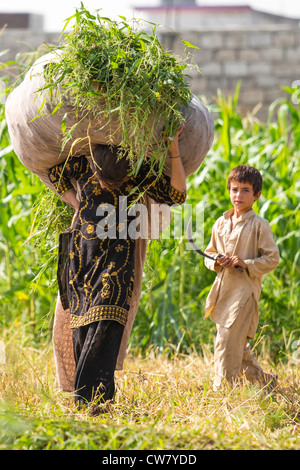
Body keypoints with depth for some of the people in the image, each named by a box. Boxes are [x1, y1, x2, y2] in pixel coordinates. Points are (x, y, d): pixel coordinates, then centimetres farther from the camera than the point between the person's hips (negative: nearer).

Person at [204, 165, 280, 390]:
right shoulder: (221, 223, 13)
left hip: (245, 289, -7)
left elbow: (272, 258, -5)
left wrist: (246, 264, -16)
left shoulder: (259, 225, -4)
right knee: (238, 344, 13)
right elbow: (210, 252, 21)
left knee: (228, 339, -13)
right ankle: (261, 379, 29)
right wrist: (217, 261, -1)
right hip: (223, 287, 7)